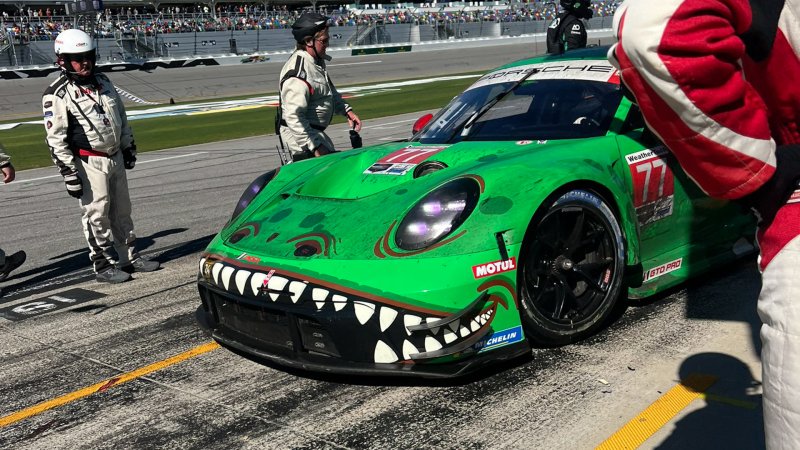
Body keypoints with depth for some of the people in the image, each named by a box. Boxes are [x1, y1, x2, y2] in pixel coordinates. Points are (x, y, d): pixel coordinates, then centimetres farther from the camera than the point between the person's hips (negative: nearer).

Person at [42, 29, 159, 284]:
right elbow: (56, 139, -14)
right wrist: (69, 174, -16)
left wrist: (128, 147, 19)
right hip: (90, 164, -7)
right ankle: (103, 265, 8)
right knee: (97, 215, -2)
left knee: (122, 210, 14)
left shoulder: (102, 82, 9)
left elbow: (121, 117, 19)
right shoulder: (58, 95, -12)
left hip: (116, 157, 7)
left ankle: (129, 257, 25)